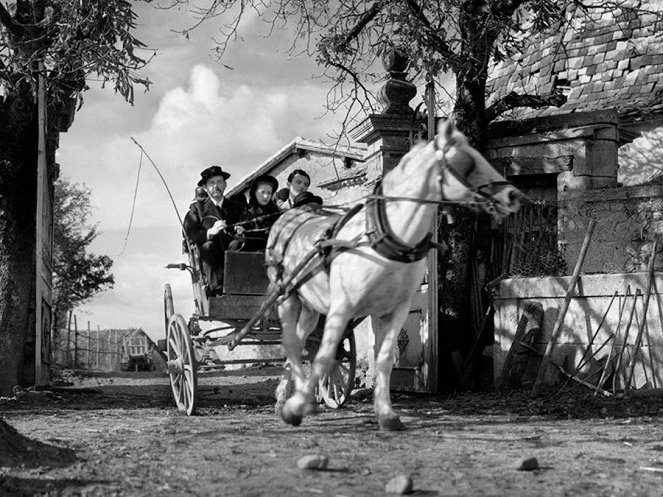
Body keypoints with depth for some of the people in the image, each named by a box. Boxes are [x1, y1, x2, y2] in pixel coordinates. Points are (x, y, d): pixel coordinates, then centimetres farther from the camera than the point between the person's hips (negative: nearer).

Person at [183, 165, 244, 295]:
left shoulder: (236, 208, 22)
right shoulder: (197, 208, 14)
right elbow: (190, 234, -1)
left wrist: (241, 232, -8)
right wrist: (210, 232, -18)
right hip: (208, 258, -1)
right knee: (209, 246, -33)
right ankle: (217, 288, -42)